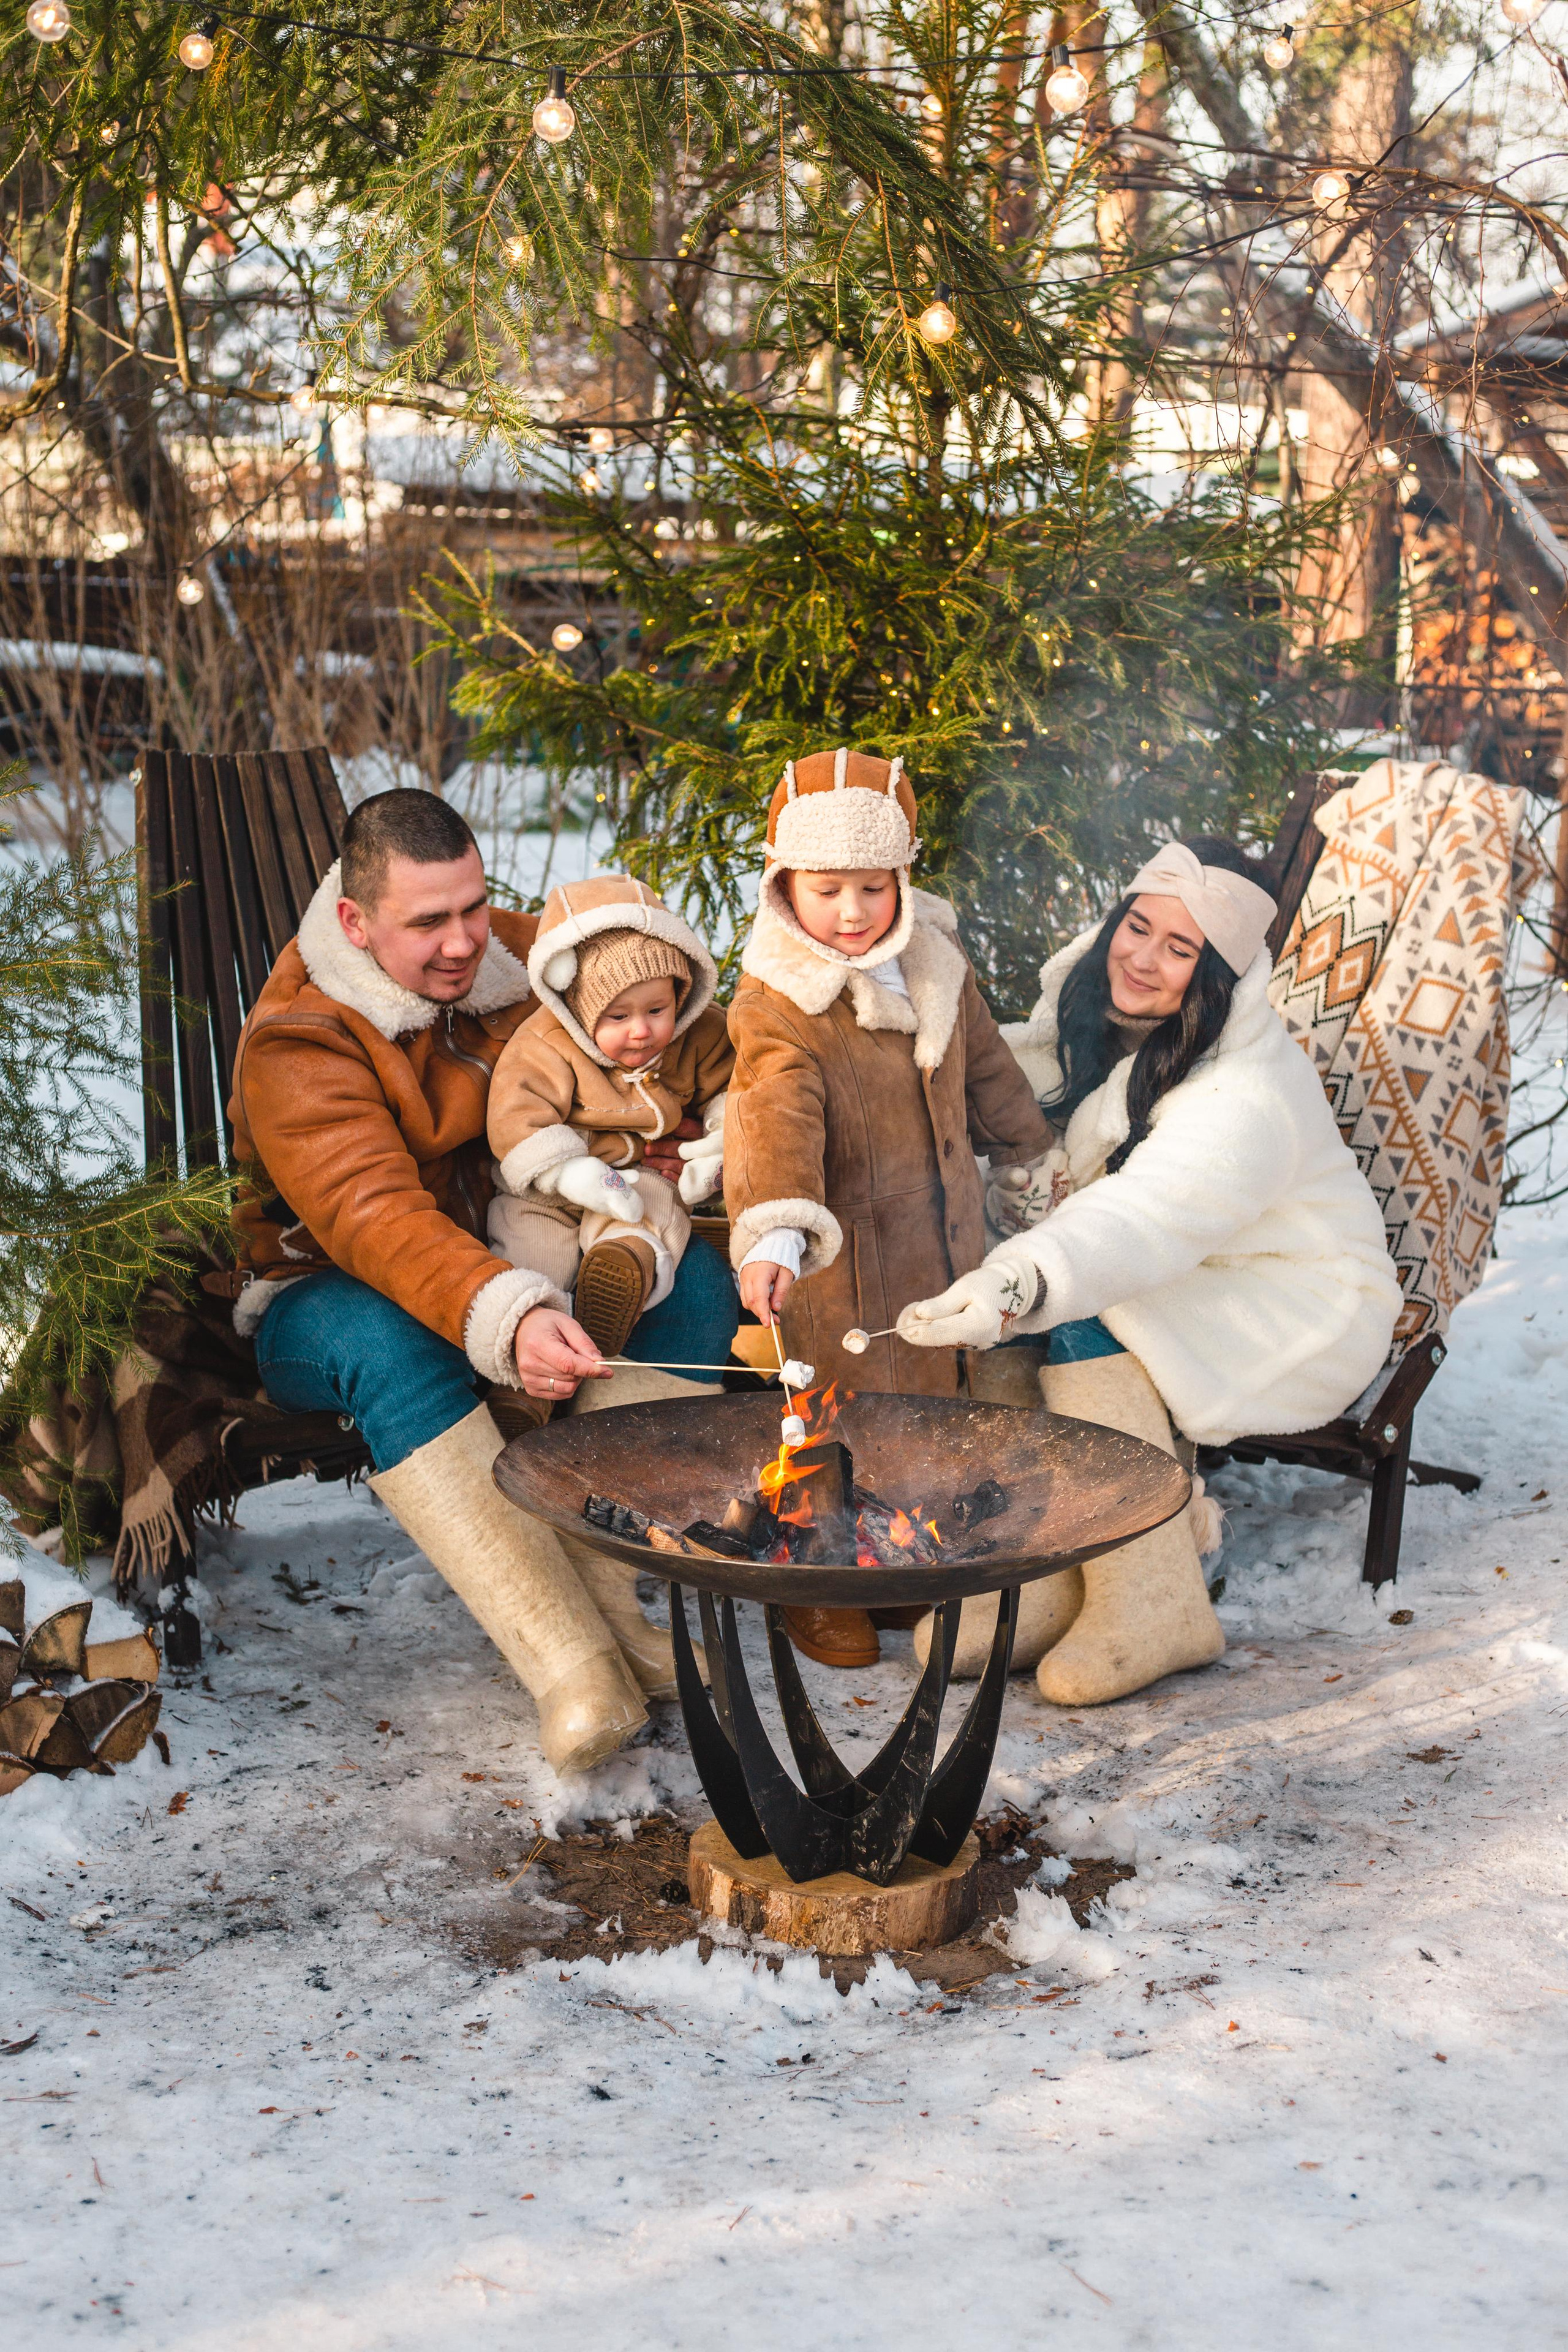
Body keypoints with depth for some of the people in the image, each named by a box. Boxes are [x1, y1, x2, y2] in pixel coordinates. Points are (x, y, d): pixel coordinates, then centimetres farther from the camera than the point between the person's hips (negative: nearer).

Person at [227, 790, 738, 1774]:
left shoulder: (518, 953, -2)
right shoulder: (296, 1040, -21)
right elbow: (373, 1216, -35)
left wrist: (672, 1152, -5)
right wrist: (506, 1319, -52)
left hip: (515, 1266, 5)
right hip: (330, 1295, -5)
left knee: (697, 1279, -19)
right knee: (389, 1345, -40)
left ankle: (602, 1590, -25)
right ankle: (569, 1664, -40)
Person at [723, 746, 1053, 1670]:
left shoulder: (937, 969, 1)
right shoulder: (778, 1009, -20)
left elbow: (988, 1072, 17)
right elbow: (774, 1125, -36)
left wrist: (1032, 1159, 28)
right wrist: (771, 1236, -52)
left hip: (947, 1242, 6)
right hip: (840, 1257, -6)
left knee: (939, 1404, 17)